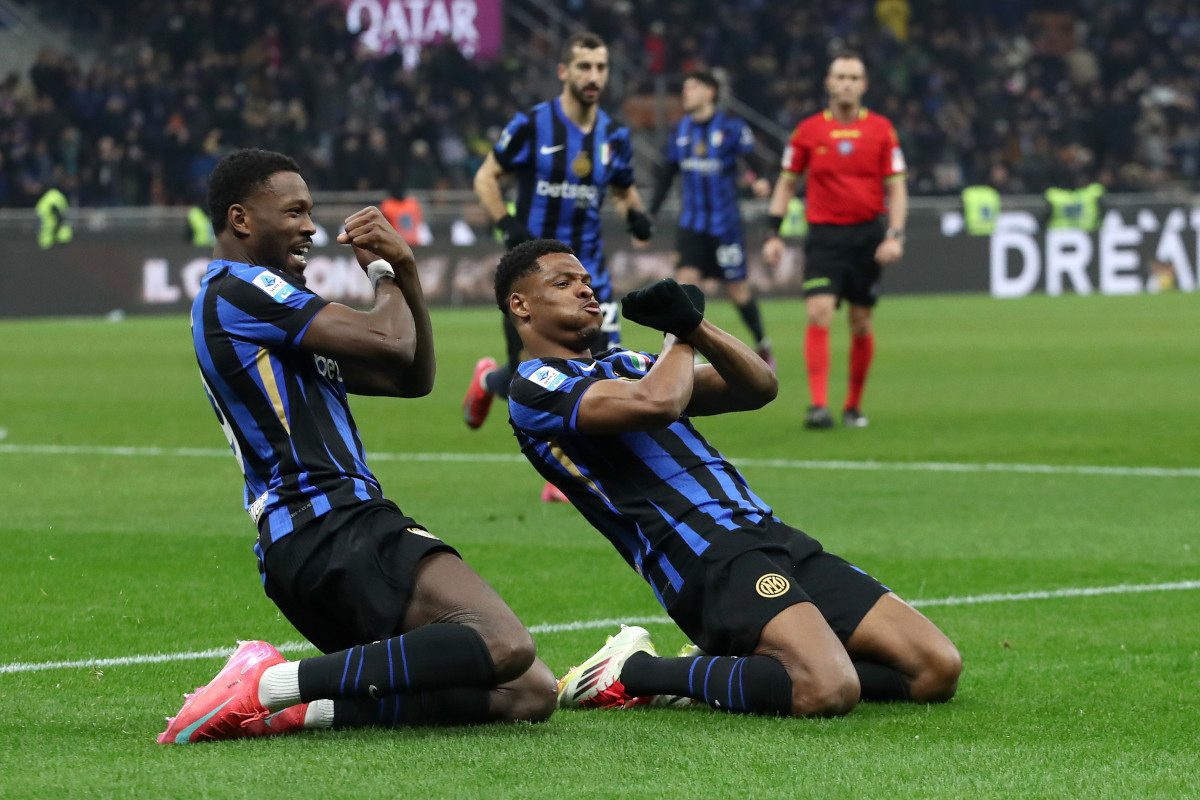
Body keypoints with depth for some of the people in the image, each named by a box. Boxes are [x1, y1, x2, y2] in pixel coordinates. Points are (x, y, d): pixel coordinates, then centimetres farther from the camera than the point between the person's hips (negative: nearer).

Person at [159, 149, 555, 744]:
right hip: (329, 528, -10)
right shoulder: (237, 291, -3)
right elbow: (392, 342, -12)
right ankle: (272, 686, -28)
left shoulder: (271, 308, 28)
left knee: (528, 693, 0)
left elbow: (414, 378, 25)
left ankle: (308, 707, -10)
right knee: (504, 643, -30)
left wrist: (404, 270, 11)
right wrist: (382, 273, 10)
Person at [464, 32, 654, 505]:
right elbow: (485, 176, 0)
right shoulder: (532, 125, -8)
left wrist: (634, 213, -3)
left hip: (587, 273, 3)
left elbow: (623, 190, 20)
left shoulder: (614, 136, 4)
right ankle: (487, 380, 41)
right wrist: (508, 224, -15)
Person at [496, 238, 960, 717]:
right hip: (705, 559, -9)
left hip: (770, 535, 9)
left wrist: (693, 324, 3)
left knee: (937, 670, -5)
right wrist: (678, 336, 5)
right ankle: (632, 672, -10)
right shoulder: (535, 387, 1)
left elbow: (759, 387, 20)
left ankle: (721, 670, 4)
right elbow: (658, 401, -17)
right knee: (826, 691, -32)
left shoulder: (626, 366, 28)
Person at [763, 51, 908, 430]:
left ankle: (854, 405, 20)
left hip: (867, 235, 1)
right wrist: (773, 234, 3)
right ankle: (818, 405, -20)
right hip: (823, 235, -1)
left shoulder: (881, 130, 2)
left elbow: (896, 188, 3)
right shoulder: (808, 131, 3)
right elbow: (786, 183, 10)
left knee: (861, 324, 6)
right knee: (819, 314, -16)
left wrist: (895, 235, -9)